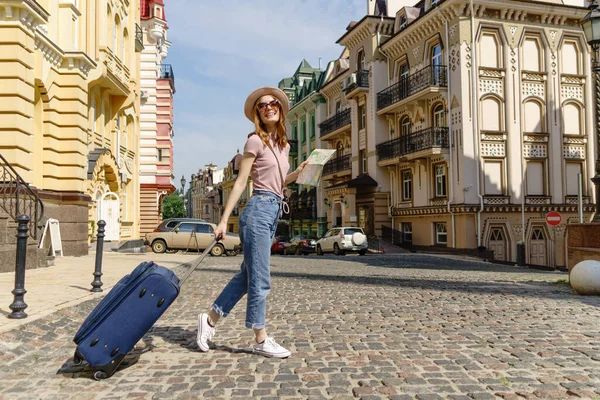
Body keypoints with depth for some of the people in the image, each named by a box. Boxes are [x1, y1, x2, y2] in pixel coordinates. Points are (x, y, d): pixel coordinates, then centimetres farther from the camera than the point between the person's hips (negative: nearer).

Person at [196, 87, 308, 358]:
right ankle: (261, 340, 11)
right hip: (259, 209, -8)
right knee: (260, 280, -1)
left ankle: (210, 319, 27)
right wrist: (224, 220, -10)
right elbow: (241, 182, -7)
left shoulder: (284, 145, 17)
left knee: (248, 275, 14)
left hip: (274, 211, 8)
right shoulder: (256, 141, -4)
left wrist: (298, 173, 6)